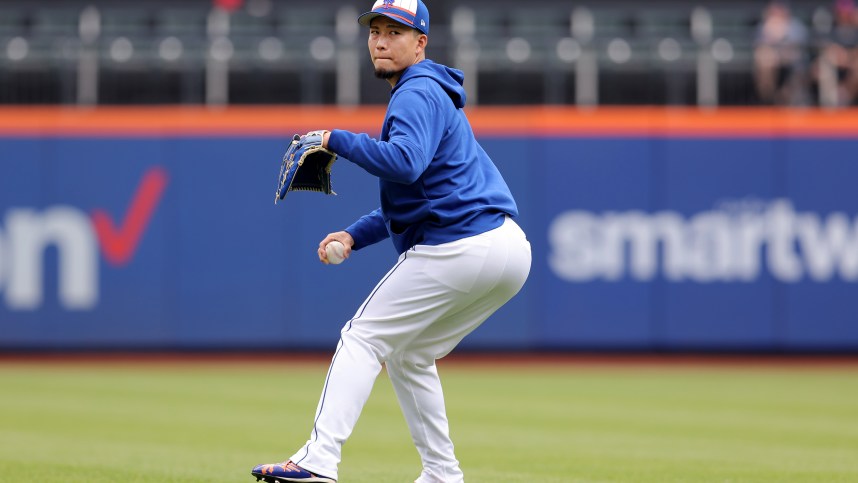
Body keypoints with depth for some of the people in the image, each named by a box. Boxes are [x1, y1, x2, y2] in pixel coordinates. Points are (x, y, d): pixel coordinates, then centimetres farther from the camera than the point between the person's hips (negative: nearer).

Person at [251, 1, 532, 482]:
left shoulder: (419, 93, -7)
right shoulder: (429, 94, 26)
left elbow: (405, 163, -27)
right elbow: (409, 198, 27)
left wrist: (336, 139, -17)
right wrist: (355, 236, 16)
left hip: (459, 250, -10)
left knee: (364, 338, -6)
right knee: (408, 355, 22)